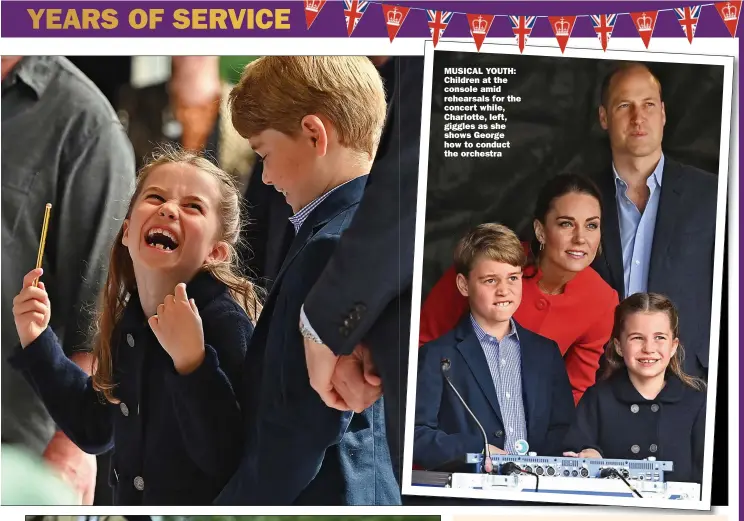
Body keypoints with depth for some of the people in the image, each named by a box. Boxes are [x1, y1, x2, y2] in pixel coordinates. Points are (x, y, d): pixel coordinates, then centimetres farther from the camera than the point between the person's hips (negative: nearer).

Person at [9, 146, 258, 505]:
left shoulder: (226, 325, -23)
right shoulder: (128, 319, -5)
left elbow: (232, 463, -29)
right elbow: (94, 430, 7)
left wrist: (191, 361, -37)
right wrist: (37, 342, -1)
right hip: (132, 503, 6)